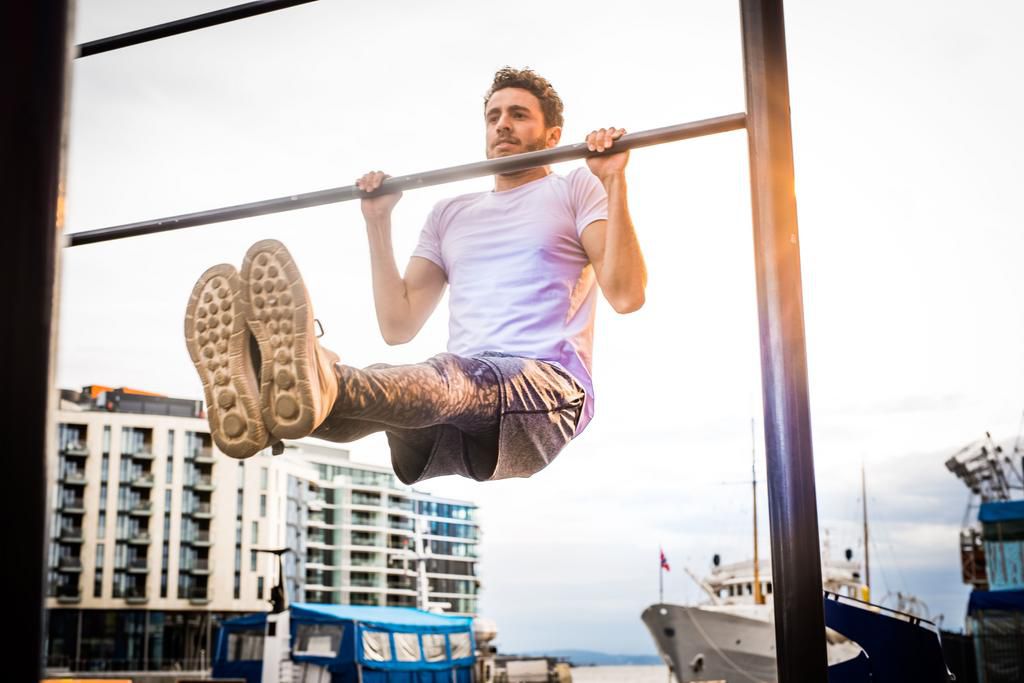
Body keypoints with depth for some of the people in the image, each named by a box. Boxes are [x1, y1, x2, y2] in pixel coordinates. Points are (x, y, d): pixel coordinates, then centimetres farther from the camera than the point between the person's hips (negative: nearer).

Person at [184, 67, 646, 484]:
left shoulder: (575, 190, 16)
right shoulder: (449, 215, 29)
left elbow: (626, 295, -2)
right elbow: (398, 325, 19)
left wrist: (614, 182, -6)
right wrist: (379, 222, 17)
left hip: (547, 387, -4)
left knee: (454, 375, -40)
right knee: (371, 389, -31)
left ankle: (324, 387, -69)